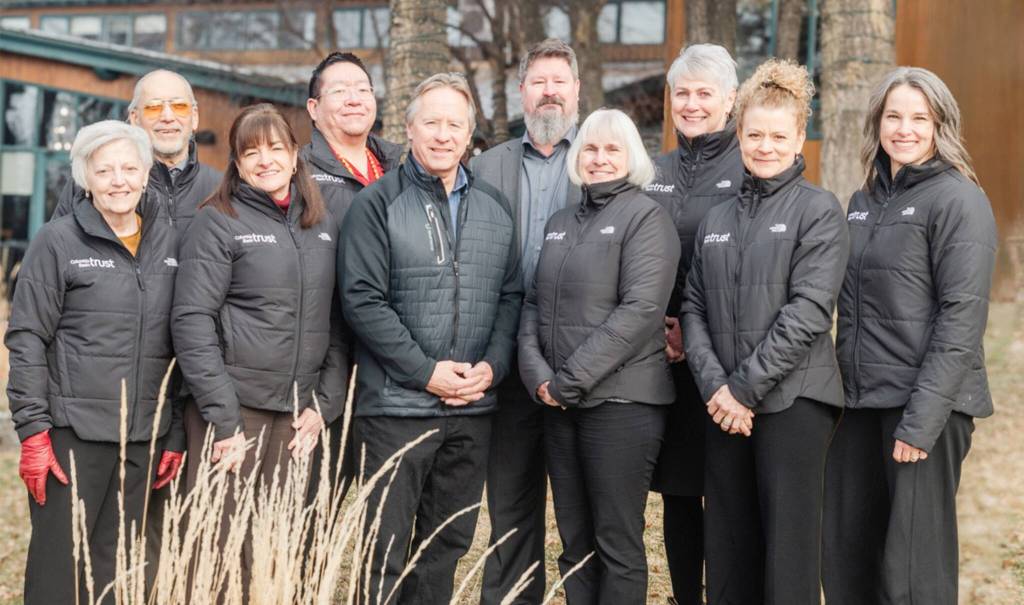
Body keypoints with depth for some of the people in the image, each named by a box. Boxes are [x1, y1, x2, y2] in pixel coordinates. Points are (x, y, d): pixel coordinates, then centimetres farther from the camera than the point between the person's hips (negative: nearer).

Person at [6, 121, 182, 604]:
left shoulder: (169, 243, 9)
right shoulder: (58, 242, -1)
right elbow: (27, 340, -4)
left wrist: (177, 433, 9)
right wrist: (33, 429, -11)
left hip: (144, 436, 4)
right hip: (73, 431, -3)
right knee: (60, 566, -2)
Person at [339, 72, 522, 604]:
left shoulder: (494, 207, 12)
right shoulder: (377, 204, -4)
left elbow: (511, 296, 12)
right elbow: (362, 300, -10)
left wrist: (492, 366, -4)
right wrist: (427, 371, -14)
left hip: (473, 408, 5)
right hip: (396, 405, -5)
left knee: (448, 544, 12)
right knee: (386, 550, -2)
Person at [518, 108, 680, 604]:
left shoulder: (646, 217, -5)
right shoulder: (560, 223, 15)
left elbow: (640, 309, -15)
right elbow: (535, 303, 14)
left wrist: (572, 378, -17)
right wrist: (537, 373, -5)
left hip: (620, 400, -6)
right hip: (559, 404, 6)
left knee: (617, 543, -1)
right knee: (575, 541, 11)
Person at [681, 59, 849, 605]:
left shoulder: (818, 209, -2)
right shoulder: (717, 220, 15)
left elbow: (809, 310, -11)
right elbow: (694, 308, 9)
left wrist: (747, 387, -13)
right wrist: (714, 384, -7)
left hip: (793, 400, -5)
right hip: (724, 408, 5)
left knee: (788, 552, -3)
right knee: (727, 548, 8)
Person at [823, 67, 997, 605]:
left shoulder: (958, 200, -7)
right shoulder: (864, 202, 15)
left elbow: (962, 317, -14)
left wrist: (922, 419, -19)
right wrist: (844, 388, 9)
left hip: (925, 403, -7)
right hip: (859, 401, 7)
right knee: (845, 556, 10)